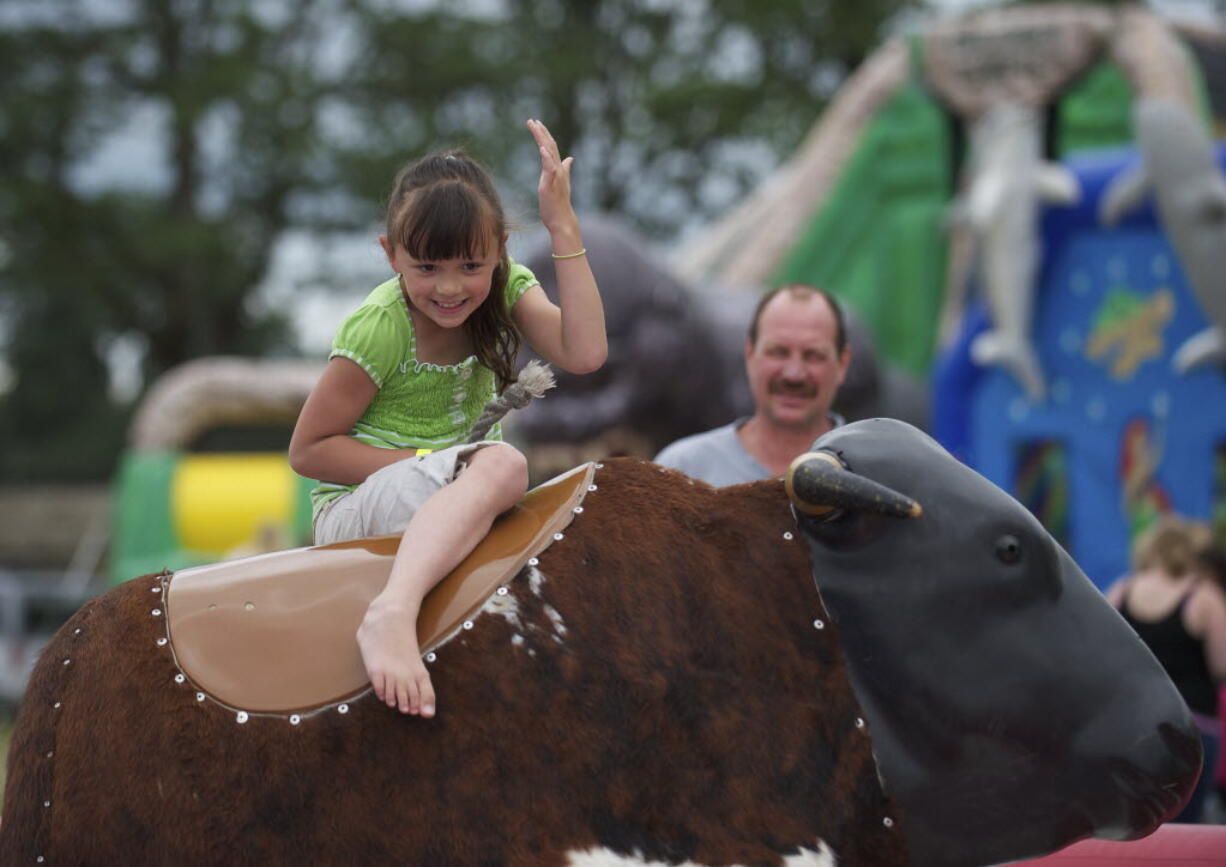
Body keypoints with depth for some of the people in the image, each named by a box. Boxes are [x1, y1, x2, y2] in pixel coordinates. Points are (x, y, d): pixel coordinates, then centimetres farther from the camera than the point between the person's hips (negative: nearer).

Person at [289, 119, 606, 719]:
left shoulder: (504, 287, 0)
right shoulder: (379, 330, -16)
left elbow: (584, 353, -17)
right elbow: (307, 450, -10)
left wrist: (563, 228, -19)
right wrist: (424, 461, -18)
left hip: (444, 506, 7)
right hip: (353, 509, -7)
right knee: (502, 465, -35)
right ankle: (393, 613, -55)